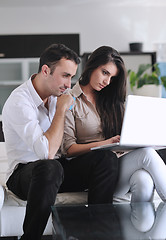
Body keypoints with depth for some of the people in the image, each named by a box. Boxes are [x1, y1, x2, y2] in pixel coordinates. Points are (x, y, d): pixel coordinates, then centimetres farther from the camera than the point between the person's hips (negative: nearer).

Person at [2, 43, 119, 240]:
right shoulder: (19, 102, -19)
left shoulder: (58, 94, 5)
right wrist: (61, 109, -19)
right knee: (50, 168, -41)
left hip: (58, 168, 7)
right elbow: (47, 152, -29)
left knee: (107, 158, -18)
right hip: (25, 173, -6)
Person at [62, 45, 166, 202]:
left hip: (119, 160, 5)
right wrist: (104, 144, -18)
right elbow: (68, 149, -6)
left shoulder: (110, 100, 22)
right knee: (147, 153, -28)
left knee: (143, 181, -33)